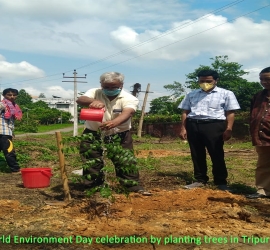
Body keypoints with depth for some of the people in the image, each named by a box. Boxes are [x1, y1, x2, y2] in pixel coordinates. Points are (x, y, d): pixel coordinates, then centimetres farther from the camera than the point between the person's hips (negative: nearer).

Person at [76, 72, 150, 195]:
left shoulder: (129, 98, -15)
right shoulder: (94, 93, -10)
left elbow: (127, 113, -35)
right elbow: (80, 100, -29)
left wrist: (113, 123, -58)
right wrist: (93, 101, -54)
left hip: (119, 135, -1)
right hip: (93, 134, 1)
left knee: (125, 161, 0)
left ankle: (134, 186, 12)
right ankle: (93, 188, 20)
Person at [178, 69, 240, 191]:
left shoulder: (226, 94, 4)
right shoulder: (192, 94, 14)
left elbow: (230, 113, -1)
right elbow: (185, 112, 13)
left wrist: (228, 129, -10)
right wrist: (183, 128, 5)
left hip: (213, 125, -4)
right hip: (193, 125, 4)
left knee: (216, 155, -1)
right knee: (196, 155, 8)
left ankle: (221, 182, 8)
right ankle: (200, 180, 19)